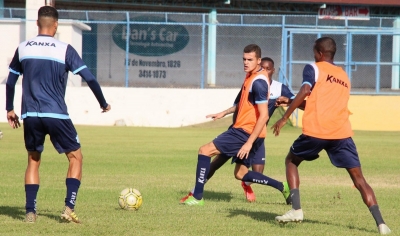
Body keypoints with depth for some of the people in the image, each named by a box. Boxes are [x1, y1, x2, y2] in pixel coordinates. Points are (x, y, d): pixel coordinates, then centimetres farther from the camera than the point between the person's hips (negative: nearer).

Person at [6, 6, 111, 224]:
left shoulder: (23, 48, 7)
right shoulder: (65, 50, -4)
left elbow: (10, 81, 14)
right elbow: (89, 78, -4)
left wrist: (10, 109, 27)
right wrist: (103, 104, 10)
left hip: (30, 116, 3)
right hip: (56, 115, -3)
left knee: (33, 160, 17)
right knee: (75, 157, 10)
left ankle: (30, 212, 7)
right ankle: (69, 208, -2)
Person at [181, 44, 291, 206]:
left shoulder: (258, 82, -19)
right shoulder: (250, 75, 10)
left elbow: (264, 116, -23)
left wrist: (249, 143, -24)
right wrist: (224, 113, 28)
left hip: (246, 132, -10)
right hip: (244, 130, 10)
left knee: (205, 150, -8)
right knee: (241, 174, 17)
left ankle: (197, 197, -7)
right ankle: (283, 187, 18)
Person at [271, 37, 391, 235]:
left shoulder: (314, 68, 7)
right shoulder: (344, 77, 25)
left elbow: (305, 91, -12)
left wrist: (285, 118, -8)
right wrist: (291, 102, 39)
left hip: (315, 131, -4)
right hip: (342, 133, 4)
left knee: (291, 161, 22)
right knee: (358, 178, 2)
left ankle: (296, 210, 9)